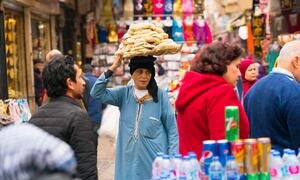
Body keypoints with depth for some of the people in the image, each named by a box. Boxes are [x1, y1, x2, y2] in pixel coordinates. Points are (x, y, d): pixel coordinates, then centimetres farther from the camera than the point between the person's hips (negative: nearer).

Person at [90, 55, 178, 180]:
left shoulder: (160, 96, -5)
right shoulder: (124, 93, 2)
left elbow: (172, 129, -1)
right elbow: (97, 93, -11)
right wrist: (113, 67, -14)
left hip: (155, 159, -2)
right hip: (129, 159, 2)